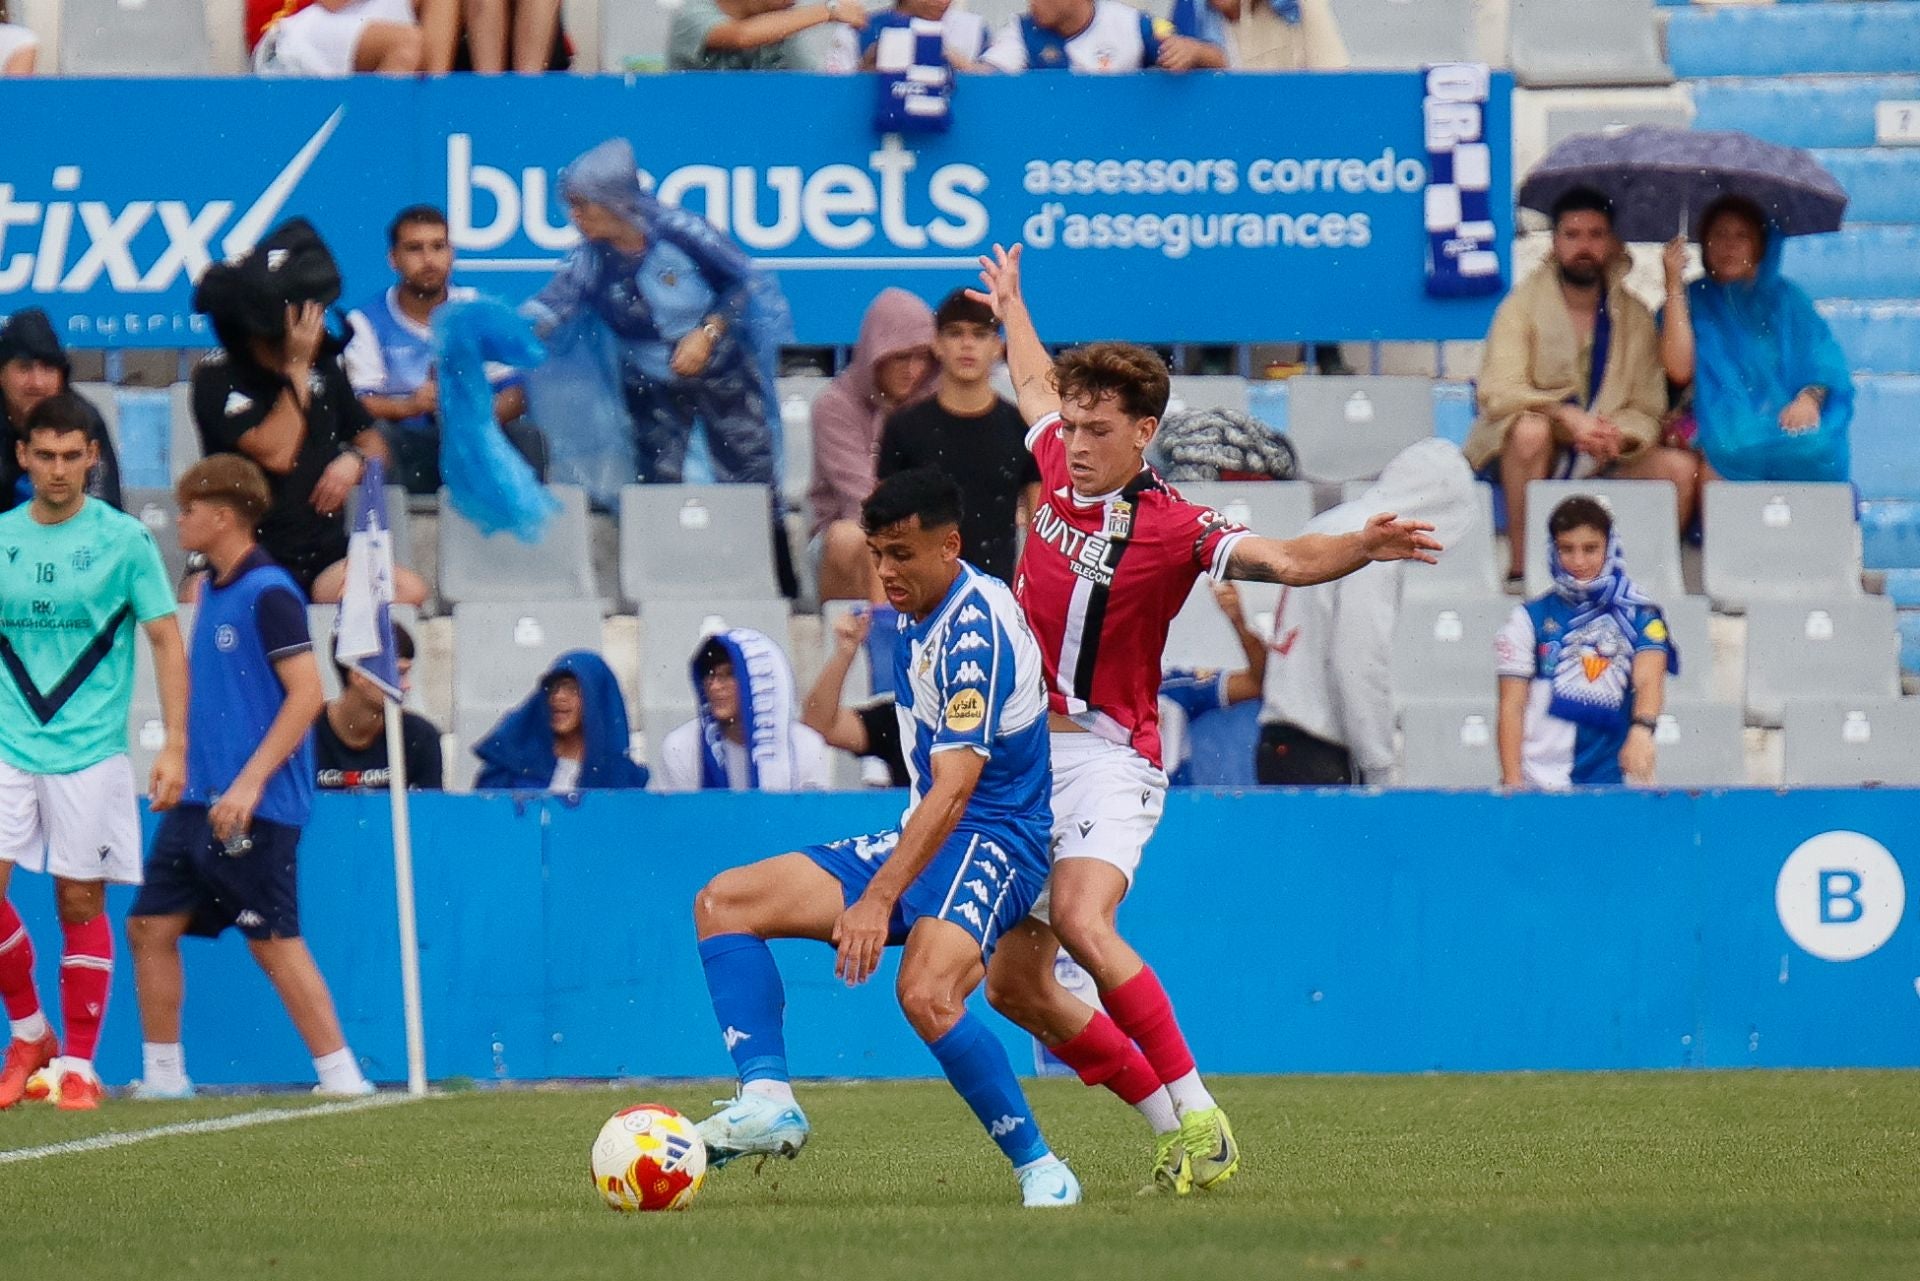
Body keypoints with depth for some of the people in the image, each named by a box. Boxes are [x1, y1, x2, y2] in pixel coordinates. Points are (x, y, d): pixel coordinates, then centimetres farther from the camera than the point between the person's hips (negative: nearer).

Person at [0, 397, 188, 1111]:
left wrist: (175, 746, -7)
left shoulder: (124, 539, -1)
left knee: (80, 902, 0)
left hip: (90, 751, -2)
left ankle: (78, 1067, 8)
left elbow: (167, 643, 0)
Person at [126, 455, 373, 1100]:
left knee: (274, 941, -6)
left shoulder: (269, 594, -14)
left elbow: (306, 694, -20)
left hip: (255, 807, -9)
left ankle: (341, 1073, 1)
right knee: (151, 927, 6)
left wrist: (249, 783, -23)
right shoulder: (213, 590, 13)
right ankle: (163, 1075, 13)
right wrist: (181, 760, 18)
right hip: (200, 800, 9)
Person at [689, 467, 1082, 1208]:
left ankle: (1041, 1170, -22)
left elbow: (954, 791, -28)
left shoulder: (974, 631, -21)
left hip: (988, 843, -10)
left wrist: (879, 901, -34)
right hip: (922, 837, 10)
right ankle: (768, 1098, -15)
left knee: (925, 994, -36)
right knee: (723, 904, 0)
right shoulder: (919, 614, 9)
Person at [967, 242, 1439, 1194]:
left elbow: (1284, 561, -24)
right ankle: (1172, 1126, 13)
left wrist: (1360, 548, -43)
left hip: (1109, 756, -7)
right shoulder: (1060, 474, 6)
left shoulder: (1171, 528, -12)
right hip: (1027, 757, 7)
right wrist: (1012, 310, 43)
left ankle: (1199, 1121, -27)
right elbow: (1037, 387, 27)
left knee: (1080, 919, -32)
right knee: (1013, 985, 4)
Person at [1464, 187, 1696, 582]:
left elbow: (1647, 411, 4)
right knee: (1531, 429, -36)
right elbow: (1498, 393, -16)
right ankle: (1522, 568, -29)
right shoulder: (1524, 305, -3)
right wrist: (1566, 417, -31)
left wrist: (1618, 436, -20)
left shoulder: (1634, 317, 7)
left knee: (1679, 469, -19)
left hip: (1601, 460, 3)